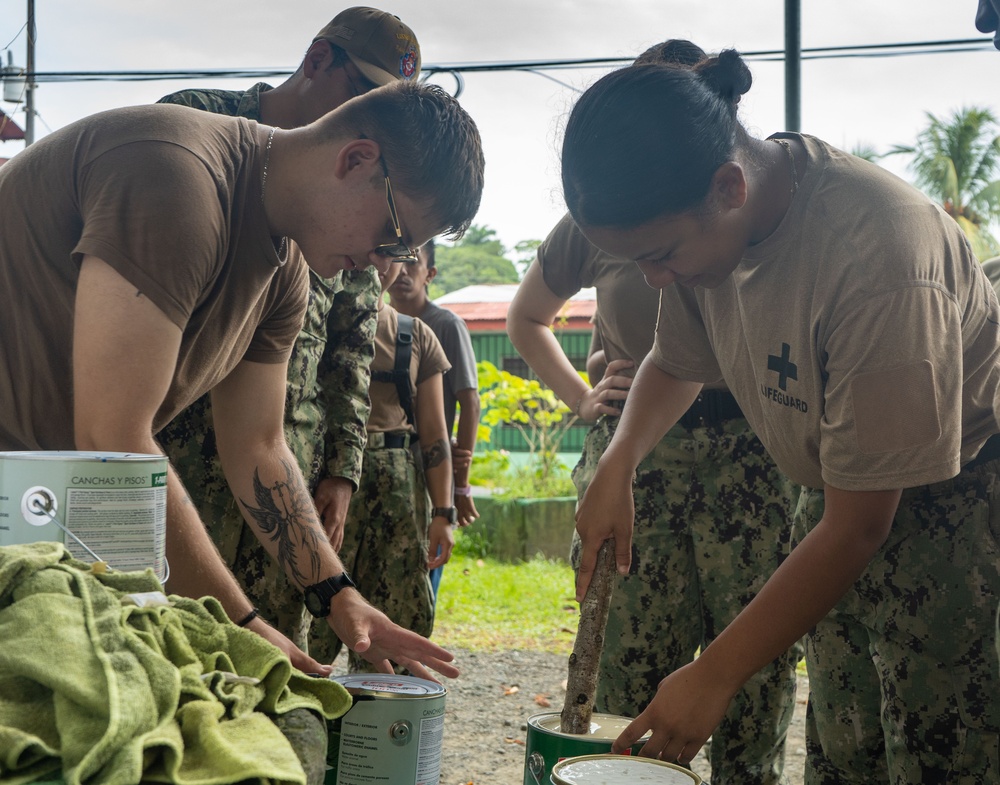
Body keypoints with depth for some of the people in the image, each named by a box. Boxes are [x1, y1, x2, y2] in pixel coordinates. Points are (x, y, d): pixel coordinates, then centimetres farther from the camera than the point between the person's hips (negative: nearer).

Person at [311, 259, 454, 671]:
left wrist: (442, 513, 5)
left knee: (404, 616, 2)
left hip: (400, 489, 3)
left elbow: (434, 433, 12)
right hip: (327, 482, -3)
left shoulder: (416, 337, 14)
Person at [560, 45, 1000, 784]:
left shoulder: (878, 258, -33)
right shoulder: (710, 222, -9)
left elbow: (858, 529, -26)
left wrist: (713, 676, -20)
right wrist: (617, 466, -6)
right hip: (843, 490, 7)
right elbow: (676, 363, 14)